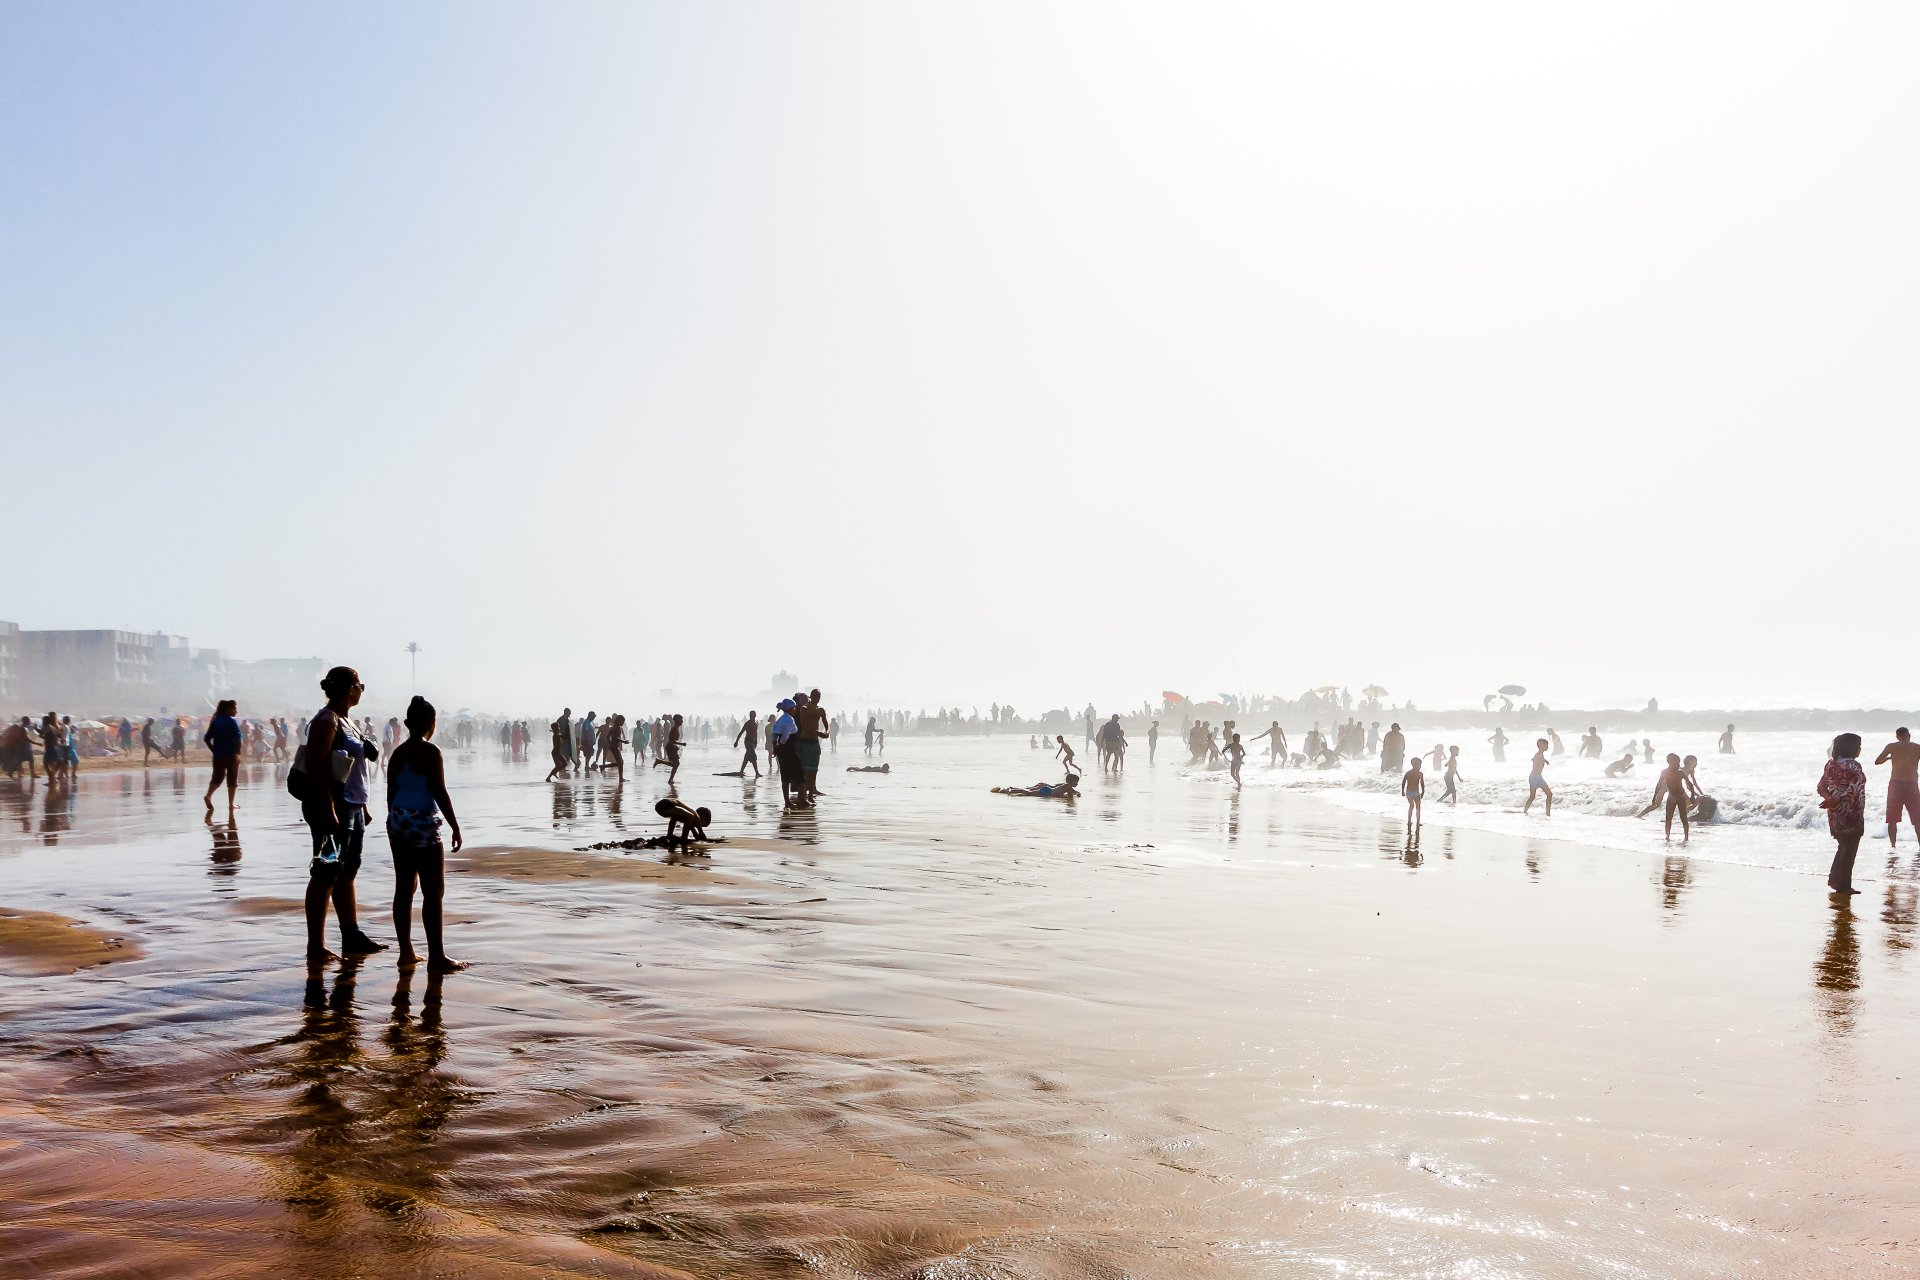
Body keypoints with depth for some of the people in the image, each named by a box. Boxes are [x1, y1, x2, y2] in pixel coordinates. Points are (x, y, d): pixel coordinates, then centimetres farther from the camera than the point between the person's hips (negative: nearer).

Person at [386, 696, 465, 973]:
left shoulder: (397, 753, 9)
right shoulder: (430, 752, -11)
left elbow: (391, 793, 13)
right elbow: (440, 792, -14)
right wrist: (455, 827, -9)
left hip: (398, 822, 8)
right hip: (423, 825, -8)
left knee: (404, 888, 11)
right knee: (434, 891, -4)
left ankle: (406, 952, 16)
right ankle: (436, 957, -6)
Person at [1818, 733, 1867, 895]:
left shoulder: (1831, 764, 8)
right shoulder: (1853, 765, -17)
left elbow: (1822, 787, 6)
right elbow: (1854, 790, -24)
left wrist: (1830, 799, -10)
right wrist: (1835, 800, -17)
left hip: (1835, 814, 8)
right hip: (1850, 815, -8)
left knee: (1843, 847, 21)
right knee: (1849, 850, 2)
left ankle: (1834, 879, 25)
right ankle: (1843, 888, 8)